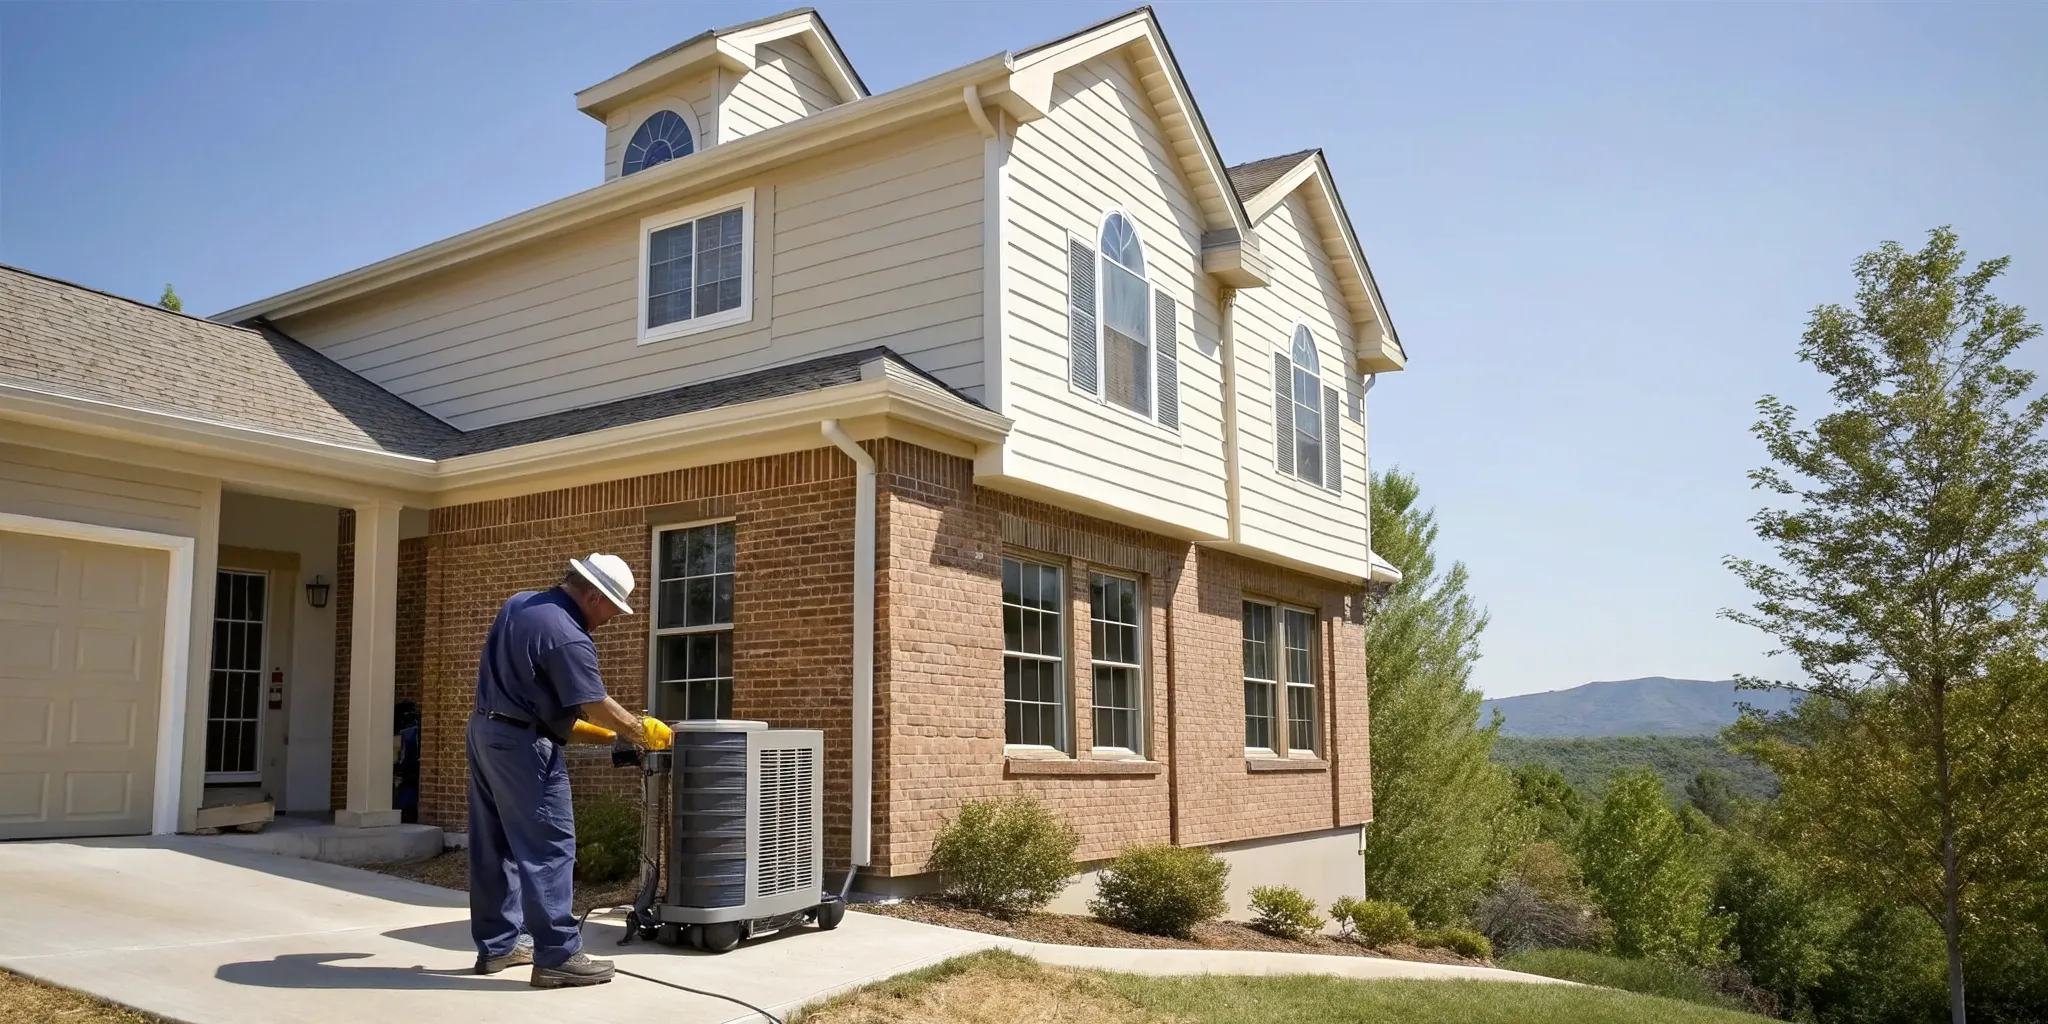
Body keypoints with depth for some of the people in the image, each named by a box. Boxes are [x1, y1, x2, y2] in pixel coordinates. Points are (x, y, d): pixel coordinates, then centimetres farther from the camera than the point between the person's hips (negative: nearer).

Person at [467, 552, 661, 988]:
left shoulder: (519, 604, 8)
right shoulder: (568, 636, -21)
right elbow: (598, 707, -21)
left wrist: (566, 720, 20)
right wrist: (641, 731, -5)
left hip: (484, 728, 10)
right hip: (521, 744, -10)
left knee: (493, 846, 14)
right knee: (547, 849, -6)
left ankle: (496, 946, 22)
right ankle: (557, 957, -5)